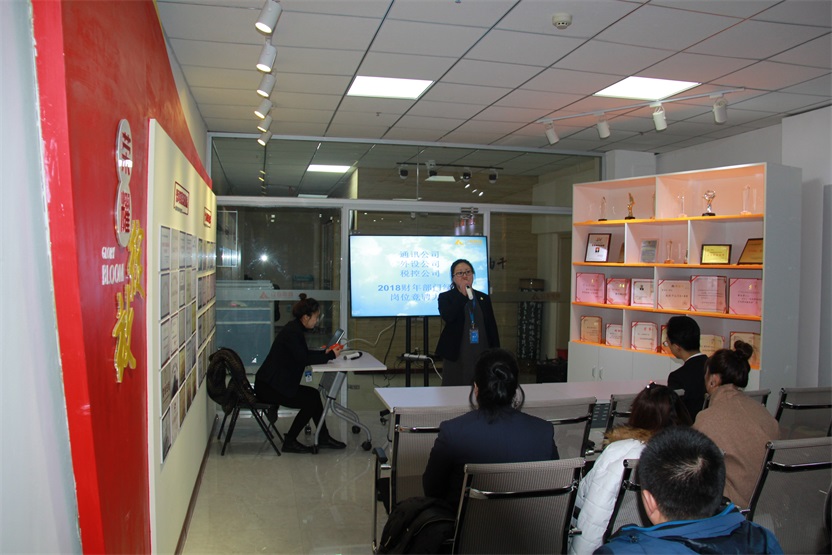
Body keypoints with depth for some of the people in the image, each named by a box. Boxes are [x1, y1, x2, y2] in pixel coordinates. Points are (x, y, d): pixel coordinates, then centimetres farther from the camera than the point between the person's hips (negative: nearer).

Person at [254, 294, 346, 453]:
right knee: (311, 401, -8)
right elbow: (304, 360, -23)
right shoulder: (292, 332, -21)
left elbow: (305, 354, 19)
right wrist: (330, 356, -13)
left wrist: (325, 352, 6)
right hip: (268, 387, -10)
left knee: (313, 395, 8)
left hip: (275, 383, 10)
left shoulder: (295, 328, 9)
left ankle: (323, 437, 16)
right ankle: (289, 441, 4)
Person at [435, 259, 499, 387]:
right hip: (457, 356, -3)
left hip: (482, 355, 3)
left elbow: (492, 327, 12)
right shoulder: (445, 297, 3)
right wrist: (462, 295, -15)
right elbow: (447, 317, -17)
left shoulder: (484, 298, 12)